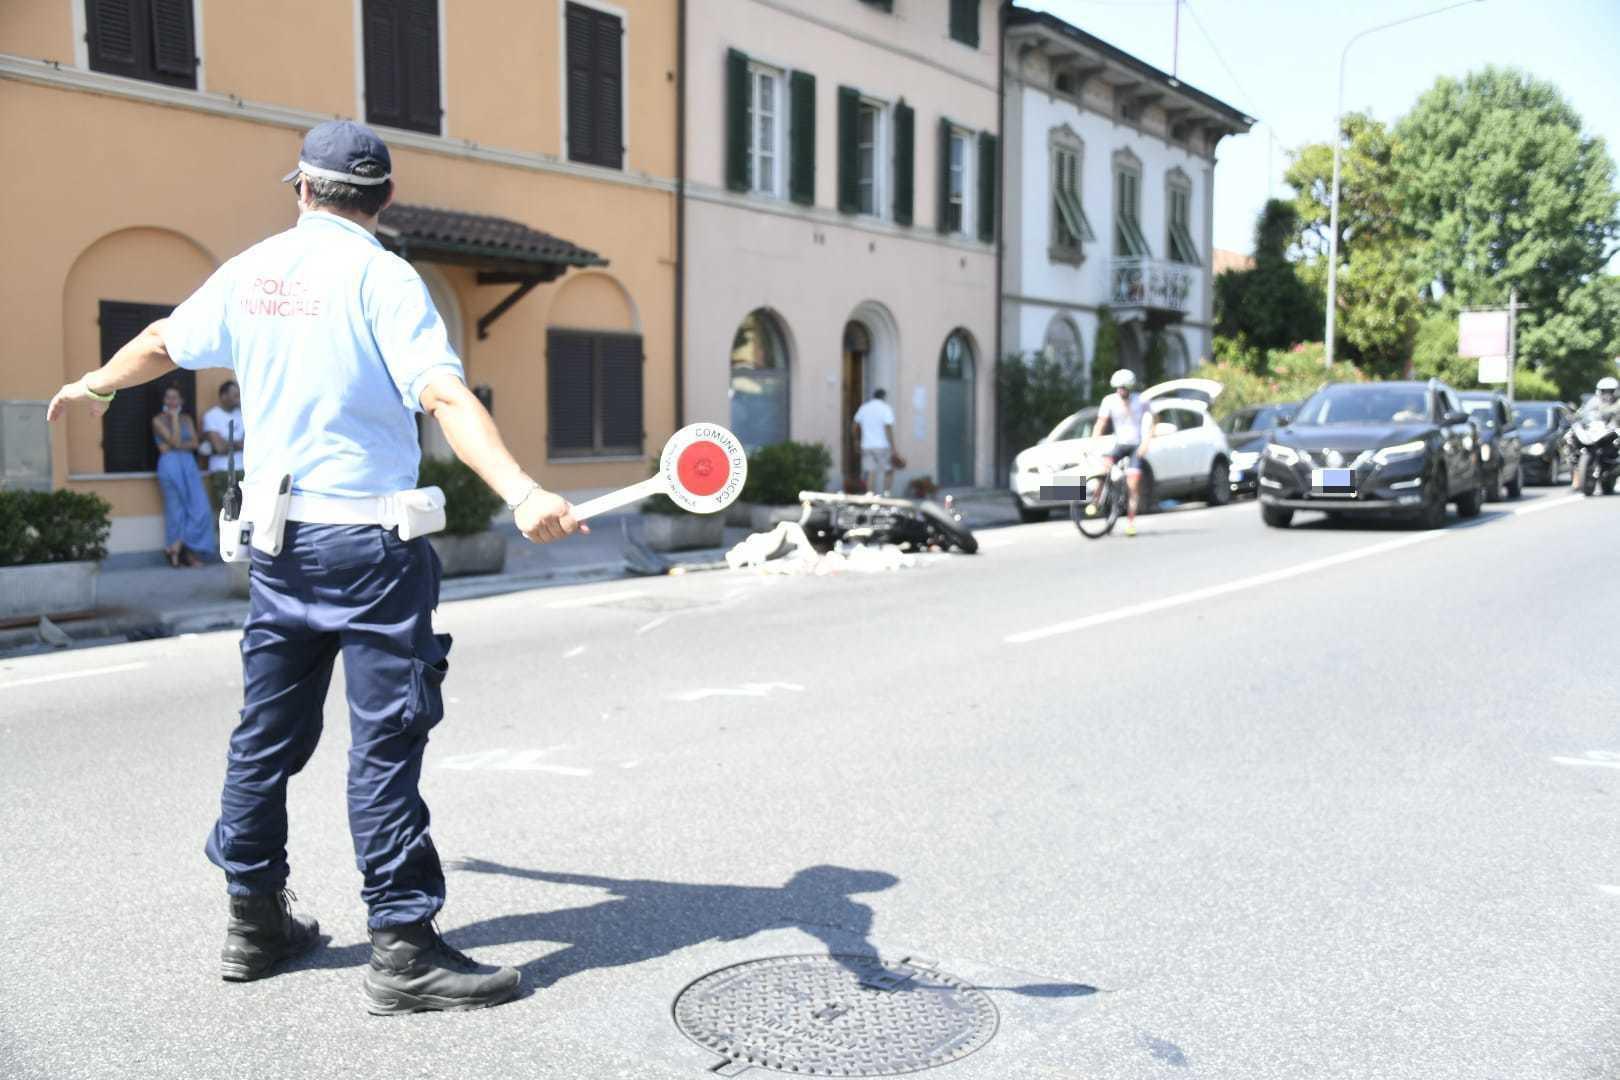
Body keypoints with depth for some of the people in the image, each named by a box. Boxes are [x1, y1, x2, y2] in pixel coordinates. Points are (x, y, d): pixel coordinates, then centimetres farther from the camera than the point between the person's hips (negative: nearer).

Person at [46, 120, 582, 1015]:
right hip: (367, 544, -7)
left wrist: (94, 386, 44)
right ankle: (403, 949, 2)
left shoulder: (250, 271, 8)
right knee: (385, 742, -3)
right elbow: (444, 397, -24)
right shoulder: (381, 277, -10)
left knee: (268, 732, 16)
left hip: (276, 539, 7)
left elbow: (161, 342, 25)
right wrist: (521, 492, -33)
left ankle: (254, 918, 29)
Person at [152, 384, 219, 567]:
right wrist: (174, 417, -6)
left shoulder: (187, 419, 15)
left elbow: (194, 443, 3)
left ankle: (183, 546, 3)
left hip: (189, 465, 4)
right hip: (170, 466, -4)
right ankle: (187, 552, 4)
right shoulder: (158, 420, 2)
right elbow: (175, 441, -11)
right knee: (177, 509, -1)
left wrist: (176, 447, -10)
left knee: (200, 508, -8)